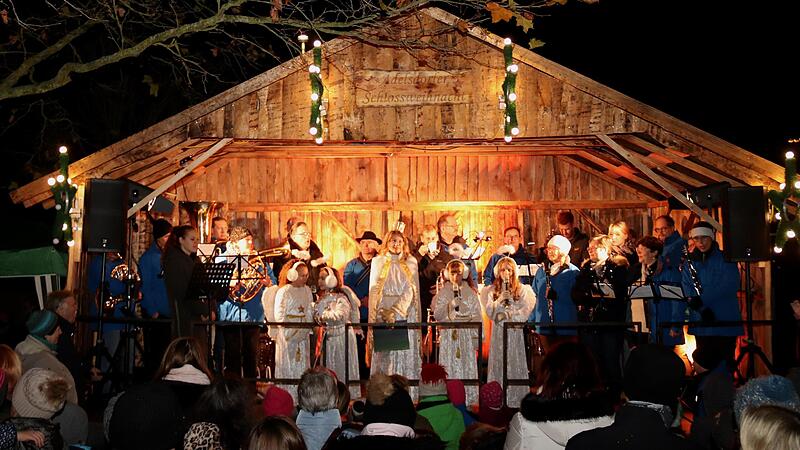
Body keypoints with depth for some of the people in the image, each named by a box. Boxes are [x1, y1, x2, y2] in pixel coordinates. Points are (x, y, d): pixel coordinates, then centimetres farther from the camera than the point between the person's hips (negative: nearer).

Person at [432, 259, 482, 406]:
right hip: (448, 335, 0)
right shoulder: (442, 293, 7)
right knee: (450, 366, -3)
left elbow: (477, 316, 5)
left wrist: (476, 337, 0)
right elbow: (437, 315, 0)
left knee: (468, 366, -1)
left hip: (466, 335, 0)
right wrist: (449, 306, -16)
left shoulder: (471, 293, 7)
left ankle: (469, 399, 4)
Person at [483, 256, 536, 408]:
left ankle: (516, 399, -2)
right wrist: (499, 300, -13)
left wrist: (506, 315, -9)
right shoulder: (491, 290, 10)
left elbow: (524, 312, -1)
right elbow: (489, 312, 2)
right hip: (498, 332, 1)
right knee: (498, 364, -2)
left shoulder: (522, 290, 7)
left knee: (516, 363, -4)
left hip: (515, 332, -1)